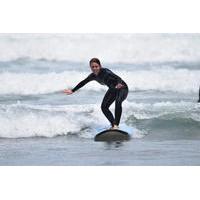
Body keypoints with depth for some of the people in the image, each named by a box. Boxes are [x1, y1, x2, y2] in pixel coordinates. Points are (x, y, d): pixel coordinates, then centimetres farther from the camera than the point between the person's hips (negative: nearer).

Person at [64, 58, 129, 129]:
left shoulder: (105, 72, -31)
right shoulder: (93, 76, -9)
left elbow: (117, 78, -44)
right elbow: (83, 83, 8)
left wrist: (119, 84, -66)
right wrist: (72, 91, 15)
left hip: (122, 88, -8)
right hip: (113, 89, 8)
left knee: (118, 102, -34)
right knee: (104, 107, -5)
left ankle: (116, 125, -32)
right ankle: (113, 124, 6)